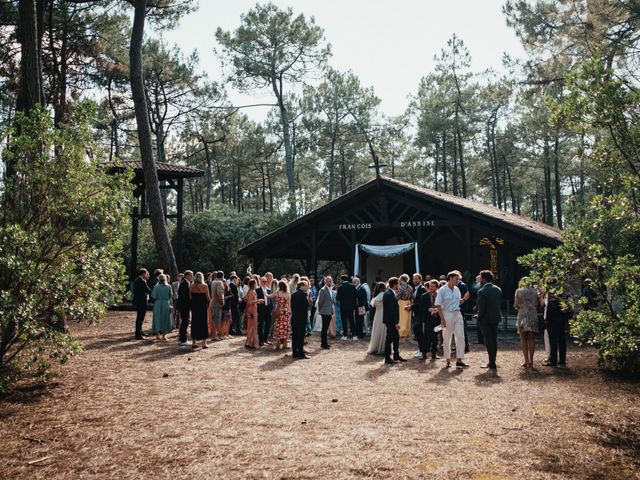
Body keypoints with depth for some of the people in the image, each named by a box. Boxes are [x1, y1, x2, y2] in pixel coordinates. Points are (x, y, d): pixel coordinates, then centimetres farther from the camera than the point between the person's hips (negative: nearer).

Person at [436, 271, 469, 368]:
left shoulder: (457, 289, 9)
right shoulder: (442, 290, -9)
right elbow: (438, 305, -11)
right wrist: (442, 319, -16)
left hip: (457, 314, 5)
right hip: (447, 314, -5)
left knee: (460, 337, -2)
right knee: (447, 339, 4)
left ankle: (459, 360, 4)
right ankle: (448, 360, 16)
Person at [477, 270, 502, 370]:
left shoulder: (482, 291, -18)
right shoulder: (498, 289, 4)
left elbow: (481, 308, -17)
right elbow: (500, 303, 8)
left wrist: (479, 319, -3)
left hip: (486, 319, -7)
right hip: (496, 318, 7)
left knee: (488, 341, -1)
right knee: (494, 340, 14)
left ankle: (492, 364, 2)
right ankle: (492, 362, 21)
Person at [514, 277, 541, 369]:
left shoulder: (519, 291, -1)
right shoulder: (535, 291, 7)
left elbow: (516, 305, -7)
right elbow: (539, 304, 6)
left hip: (523, 316, -3)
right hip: (534, 316, 3)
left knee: (523, 339, 3)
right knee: (531, 339, 7)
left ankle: (526, 360, -4)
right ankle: (531, 361, 7)